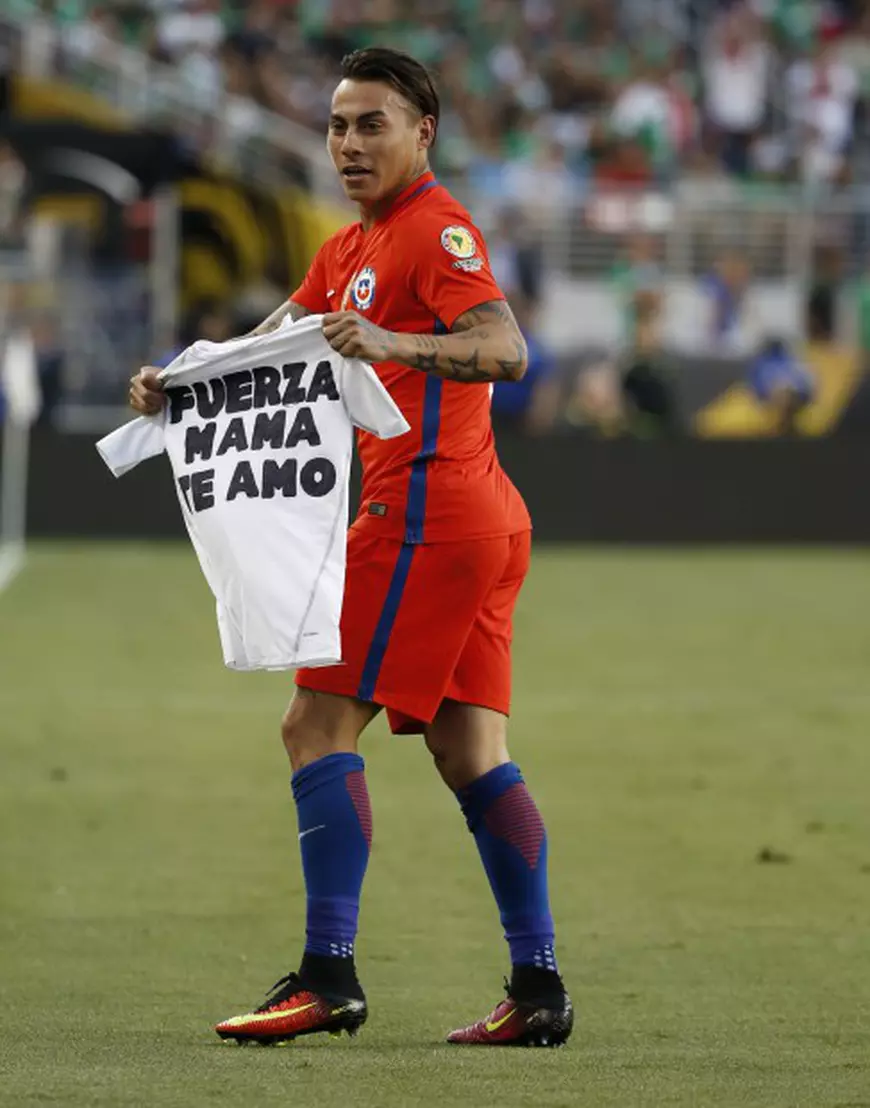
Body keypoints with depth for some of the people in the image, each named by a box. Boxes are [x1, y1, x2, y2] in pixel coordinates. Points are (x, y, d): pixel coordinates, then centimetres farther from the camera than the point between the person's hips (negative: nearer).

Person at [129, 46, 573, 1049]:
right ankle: (539, 988, 4)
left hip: (425, 505, -10)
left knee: (317, 724, -10)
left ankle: (328, 976, -14)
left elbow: (504, 351, -23)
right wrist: (176, 381, 0)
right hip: (477, 517, 10)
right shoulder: (349, 251, 21)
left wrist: (391, 344, -38)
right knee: (469, 750, 7)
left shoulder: (436, 230, -9)